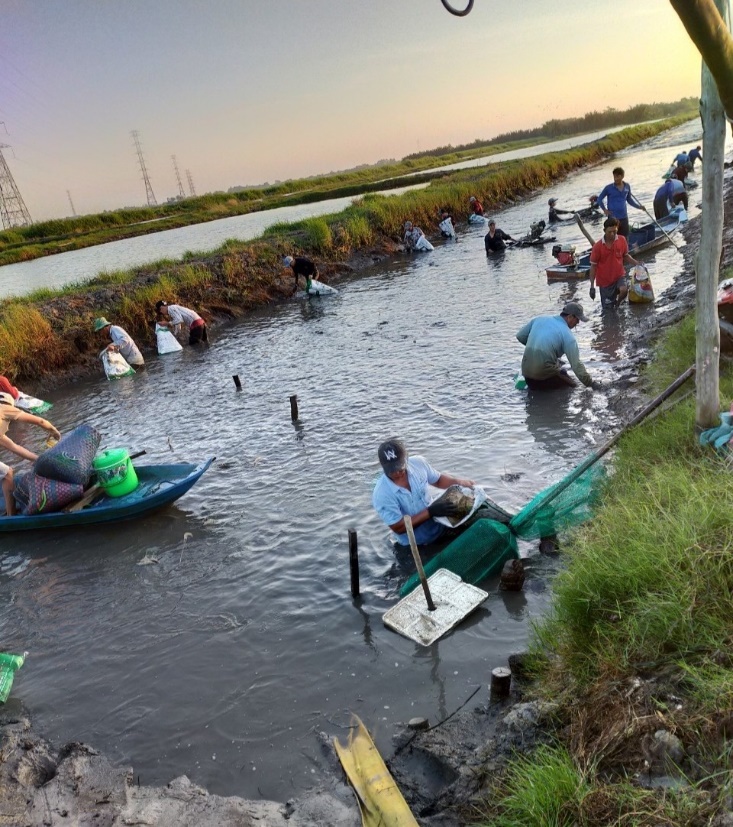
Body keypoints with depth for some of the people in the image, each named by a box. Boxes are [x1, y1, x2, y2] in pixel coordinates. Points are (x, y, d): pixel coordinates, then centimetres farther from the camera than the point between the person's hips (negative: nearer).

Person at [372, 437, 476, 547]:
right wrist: (430, 512, -29)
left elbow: (438, 480, 8)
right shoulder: (382, 494, -26)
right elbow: (398, 528, -23)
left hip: (438, 523, 5)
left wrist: (459, 482, -10)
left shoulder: (418, 463, -11)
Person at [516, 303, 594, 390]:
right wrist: (592, 385, -3)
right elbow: (576, 365, -11)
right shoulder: (567, 335, -8)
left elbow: (520, 336, 14)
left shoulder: (539, 319, 6)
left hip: (526, 371, 6)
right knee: (571, 384, 17)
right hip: (546, 372, -6)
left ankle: (534, 382, 13)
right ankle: (541, 384, 3)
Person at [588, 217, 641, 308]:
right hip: (605, 280, -1)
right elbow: (593, 266, -7)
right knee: (608, 308, 0)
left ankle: (618, 304, 3)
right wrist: (592, 287, -9)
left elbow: (625, 256, 10)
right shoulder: (597, 246, -14)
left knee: (624, 290, -29)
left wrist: (637, 263, -9)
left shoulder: (622, 240, -6)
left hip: (619, 275, 1)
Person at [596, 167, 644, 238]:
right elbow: (599, 199, 3)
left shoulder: (627, 187, 5)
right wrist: (604, 209, -5)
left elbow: (629, 199, 19)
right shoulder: (608, 188, -7)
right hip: (613, 218, -4)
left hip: (624, 218, 4)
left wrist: (639, 206, 13)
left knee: (624, 238, 10)